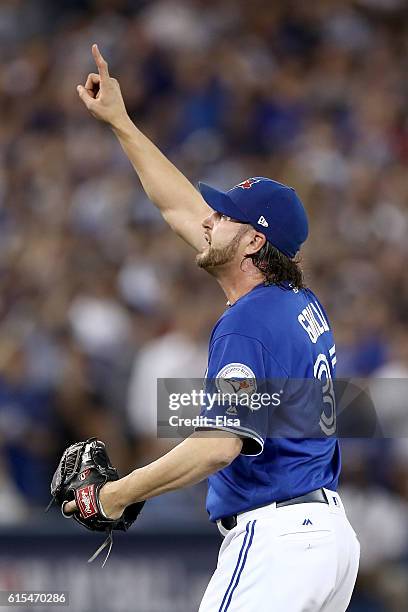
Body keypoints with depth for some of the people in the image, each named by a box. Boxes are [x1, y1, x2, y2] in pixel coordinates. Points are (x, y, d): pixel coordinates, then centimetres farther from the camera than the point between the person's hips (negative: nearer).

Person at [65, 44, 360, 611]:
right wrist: (120, 122, 27)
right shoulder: (301, 303, 14)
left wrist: (120, 494, -15)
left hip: (274, 538, -9)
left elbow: (221, 444, -25)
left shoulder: (247, 323, -13)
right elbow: (182, 207, 23)